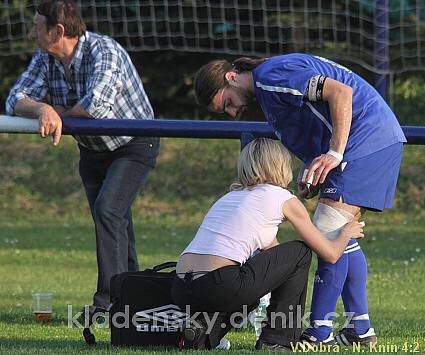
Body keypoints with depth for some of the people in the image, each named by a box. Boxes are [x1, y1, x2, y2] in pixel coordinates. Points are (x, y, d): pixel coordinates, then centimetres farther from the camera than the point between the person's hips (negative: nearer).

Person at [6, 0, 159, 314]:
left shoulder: (104, 52, -29)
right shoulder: (45, 60, -6)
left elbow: (96, 105, -43)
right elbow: (16, 100, -14)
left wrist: (58, 113, -23)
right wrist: (43, 109, -37)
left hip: (134, 146, -8)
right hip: (93, 150, 8)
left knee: (107, 209, -24)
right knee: (115, 228, 12)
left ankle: (108, 301, -25)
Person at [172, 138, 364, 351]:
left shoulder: (231, 196, 29)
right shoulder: (283, 198, 8)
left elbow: (273, 249, 41)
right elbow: (330, 254, 14)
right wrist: (346, 232, 36)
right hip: (219, 288, -7)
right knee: (300, 253, 15)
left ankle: (206, 328, 10)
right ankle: (276, 341, 13)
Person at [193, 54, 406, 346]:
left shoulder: (270, 75, -13)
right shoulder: (266, 93, 20)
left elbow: (341, 92, -22)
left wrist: (334, 153, -24)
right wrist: (313, 179, 6)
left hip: (365, 134, -11)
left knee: (330, 232, -12)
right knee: (341, 236, 14)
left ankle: (320, 333, -12)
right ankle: (361, 329, 16)